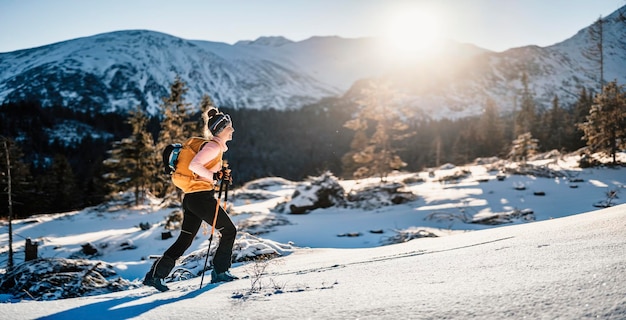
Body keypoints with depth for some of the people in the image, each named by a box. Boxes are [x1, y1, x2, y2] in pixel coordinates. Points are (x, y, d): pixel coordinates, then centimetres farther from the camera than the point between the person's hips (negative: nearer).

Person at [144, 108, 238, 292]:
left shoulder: (215, 146, 20)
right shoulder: (214, 146, -10)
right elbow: (193, 165, -22)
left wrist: (220, 175, 12)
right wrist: (214, 176, -19)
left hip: (191, 198, 10)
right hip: (202, 196, -10)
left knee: (185, 240, 11)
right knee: (229, 231, 3)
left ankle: (155, 275, 10)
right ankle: (220, 272, 9)